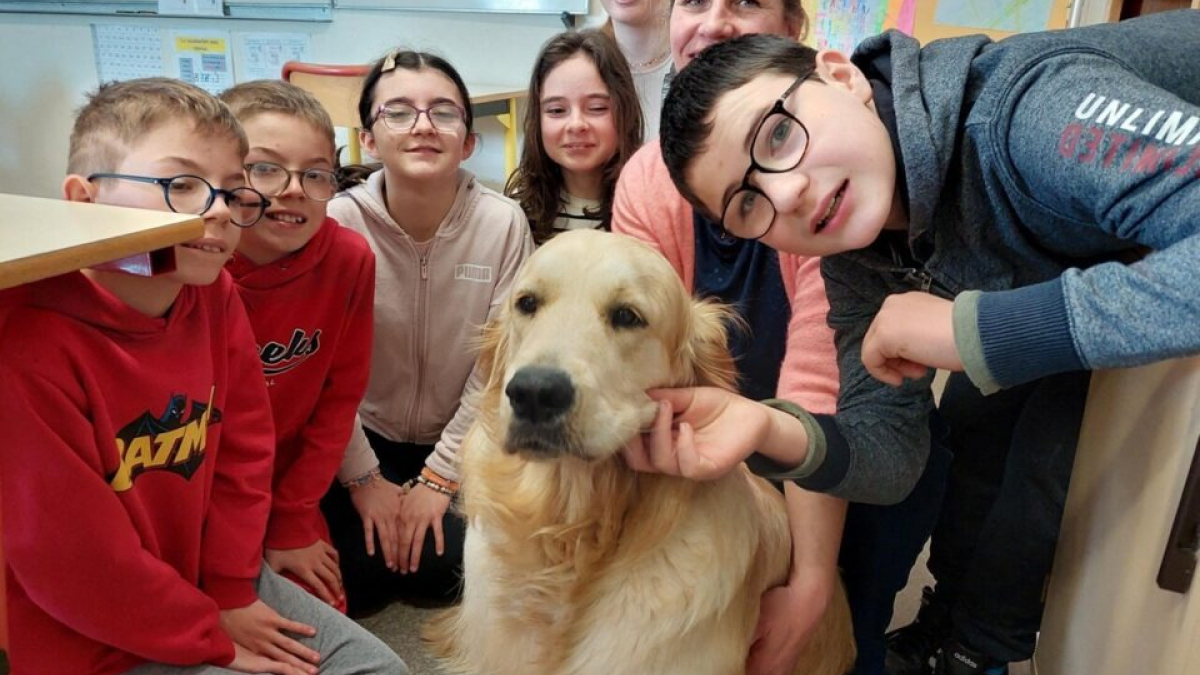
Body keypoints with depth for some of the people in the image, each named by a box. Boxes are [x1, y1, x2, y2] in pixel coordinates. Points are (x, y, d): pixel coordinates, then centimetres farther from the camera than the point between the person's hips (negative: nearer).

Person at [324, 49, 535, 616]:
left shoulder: (503, 223, -17)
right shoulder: (338, 225, -18)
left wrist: (440, 477, -12)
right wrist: (363, 479, -10)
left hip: (461, 441, 1)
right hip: (362, 438, 0)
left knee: (444, 567, -14)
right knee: (354, 571, -13)